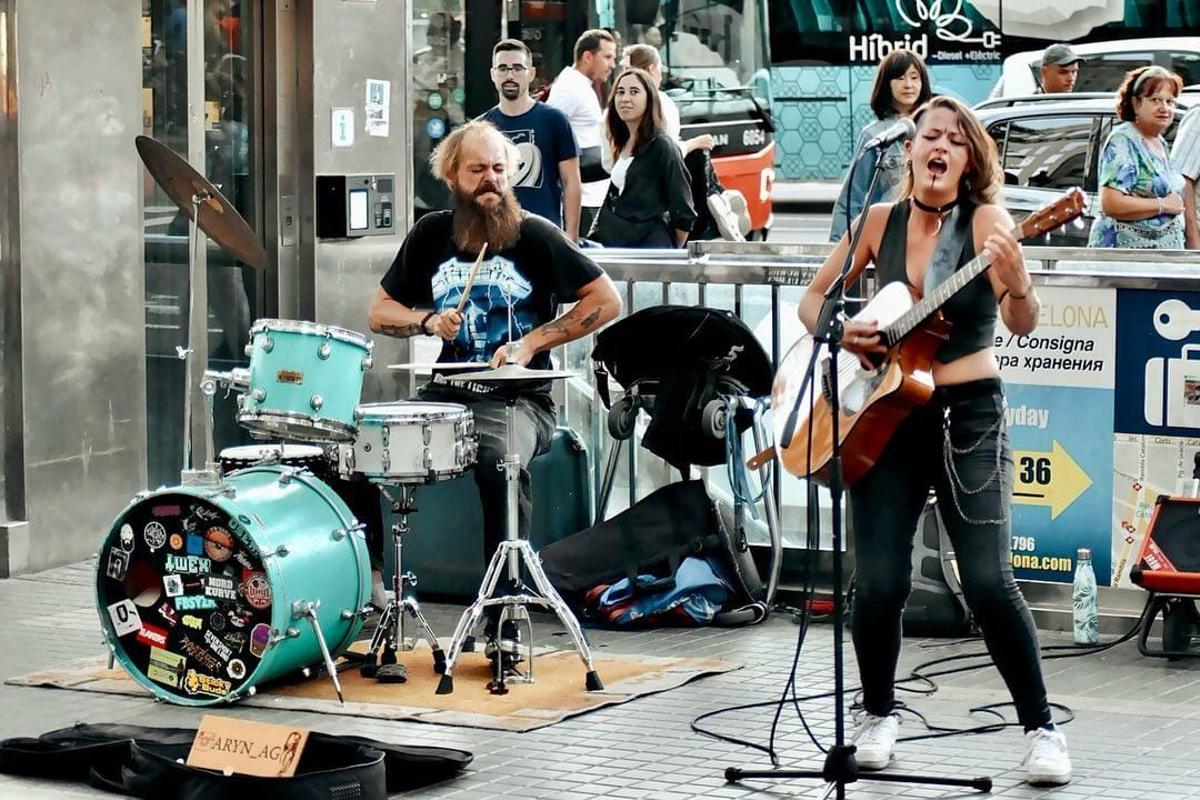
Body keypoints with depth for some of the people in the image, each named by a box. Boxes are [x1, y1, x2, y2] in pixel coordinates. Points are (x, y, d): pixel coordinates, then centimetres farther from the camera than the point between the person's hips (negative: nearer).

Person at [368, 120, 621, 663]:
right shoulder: (431, 234, 10)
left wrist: (532, 343, -8)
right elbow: (380, 311, 16)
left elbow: (606, 300, 0)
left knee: (498, 463, -36)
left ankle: (502, 621, -28)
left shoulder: (535, 236, -1)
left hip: (518, 400, -4)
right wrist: (429, 320, -5)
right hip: (446, 394, 4)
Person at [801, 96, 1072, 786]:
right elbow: (814, 299, 12)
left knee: (989, 581, -12)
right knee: (880, 582, -3)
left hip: (970, 416, -3)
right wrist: (842, 333, -8)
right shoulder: (880, 221, 3)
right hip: (888, 412, 3)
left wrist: (1016, 281, -39)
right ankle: (879, 714, 20)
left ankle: (1042, 730, 1)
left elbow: (1024, 325, -18)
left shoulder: (986, 222, -7)